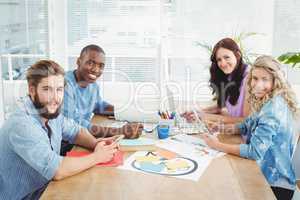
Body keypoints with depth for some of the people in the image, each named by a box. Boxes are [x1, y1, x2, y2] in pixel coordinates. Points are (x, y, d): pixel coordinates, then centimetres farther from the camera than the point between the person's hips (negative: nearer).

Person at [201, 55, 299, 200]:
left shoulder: (274, 107, -24)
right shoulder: (265, 102, 5)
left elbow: (255, 151, -28)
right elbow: (248, 126, 15)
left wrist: (218, 146, -20)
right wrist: (223, 128, -3)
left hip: (274, 184, -8)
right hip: (262, 174, 8)